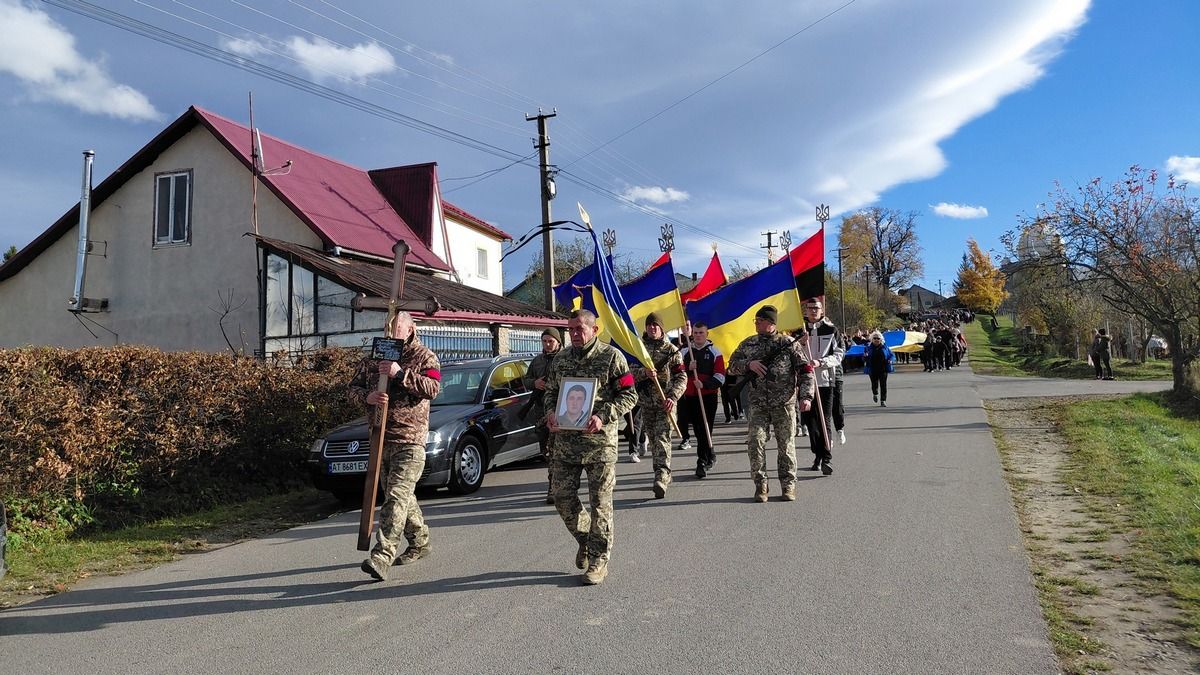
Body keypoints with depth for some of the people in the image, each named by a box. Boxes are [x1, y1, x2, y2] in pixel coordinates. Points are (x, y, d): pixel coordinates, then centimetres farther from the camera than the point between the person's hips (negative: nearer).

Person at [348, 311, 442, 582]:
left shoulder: (424, 357, -1)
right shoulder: (373, 356, 14)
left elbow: (433, 387, -16)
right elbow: (354, 387, 10)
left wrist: (401, 374, -24)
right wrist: (367, 396, -12)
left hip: (410, 440, -6)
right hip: (380, 438, 6)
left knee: (397, 495, -15)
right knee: (398, 495, 16)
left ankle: (381, 557, -19)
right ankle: (420, 542, 33)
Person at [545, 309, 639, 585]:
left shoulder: (611, 356, -4)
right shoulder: (560, 359, 11)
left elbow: (629, 396, -4)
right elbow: (551, 392, 21)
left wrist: (602, 417, -17)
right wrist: (551, 413, -1)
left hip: (600, 441, -5)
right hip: (565, 440, 5)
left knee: (600, 503, 1)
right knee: (563, 497, 7)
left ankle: (598, 560, 13)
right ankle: (585, 539, 33)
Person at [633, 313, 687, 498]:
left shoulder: (672, 350, -1)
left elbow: (681, 377, -5)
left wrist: (673, 397, -20)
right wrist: (643, 373, -20)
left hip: (665, 401, -4)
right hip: (645, 401, 4)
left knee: (662, 437, -15)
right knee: (652, 439, 11)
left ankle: (661, 478, -21)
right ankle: (663, 475, 25)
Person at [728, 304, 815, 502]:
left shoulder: (788, 343, -1)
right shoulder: (748, 344, 8)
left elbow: (805, 371, -2)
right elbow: (732, 365, 13)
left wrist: (806, 396, -13)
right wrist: (748, 364, -7)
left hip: (784, 404, -2)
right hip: (758, 404, 2)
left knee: (786, 445, 5)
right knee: (755, 442, -9)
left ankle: (788, 485, 18)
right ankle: (760, 484, 4)